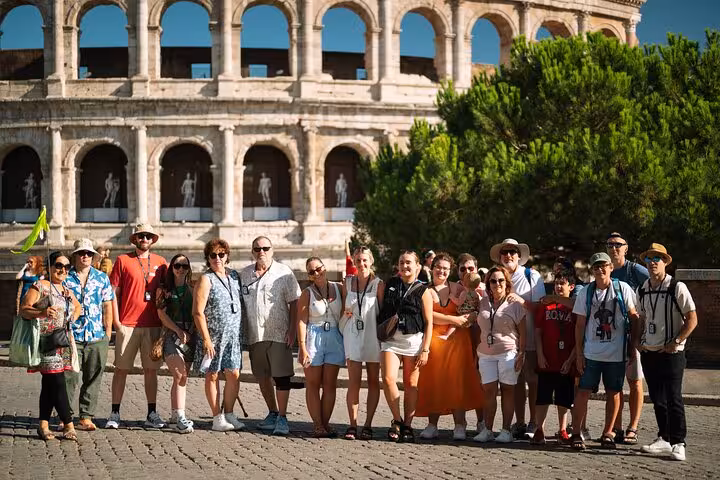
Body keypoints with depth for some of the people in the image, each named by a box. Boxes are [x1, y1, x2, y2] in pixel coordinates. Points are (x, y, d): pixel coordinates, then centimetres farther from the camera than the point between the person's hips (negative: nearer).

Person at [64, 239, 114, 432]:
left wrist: (108, 332, 6)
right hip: (71, 336, -2)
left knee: (93, 379, 5)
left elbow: (107, 306, 11)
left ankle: (86, 417, 12)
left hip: (97, 338, 2)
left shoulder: (102, 278, 10)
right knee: (69, 378, -4)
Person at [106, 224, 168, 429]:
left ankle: (152, 414, 11)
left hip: (153, 325, 2)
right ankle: (115, 414, 5)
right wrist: (116, 323, -6)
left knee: (151, 370, 6)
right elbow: (114, 293, 1)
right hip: (127, 325, -2)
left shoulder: (160, 262, 10)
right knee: (121, 369, 0)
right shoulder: (123, 260, 3)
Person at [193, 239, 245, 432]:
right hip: (213, 336, -5)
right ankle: (217, 418, 9)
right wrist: (206, 339, -16)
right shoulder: (206, 280, -7)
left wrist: (242, 331, 14)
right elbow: (198, 312, -11)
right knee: (212, 375, 3)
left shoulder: (235, 276, 10)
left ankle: (228, 414, 15)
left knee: (234, 375, 2)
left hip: (234, 335, 5)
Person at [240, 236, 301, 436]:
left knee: (281, 376, -7)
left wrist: (292, 330, -10)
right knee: (262, 377, 12)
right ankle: (273, 413, 26)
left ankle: (282, 418, -2)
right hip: (254, 335, 5)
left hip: (279, 333, -4)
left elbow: (294, 303, -2)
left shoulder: (284, 273, -1)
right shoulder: (244, 274, 11)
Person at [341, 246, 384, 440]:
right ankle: (352, 424, -3)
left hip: (373, 335, -2)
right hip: (353, 335, 2)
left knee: (373, 381, 4)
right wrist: (347, 313, -1)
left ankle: (368, 425, 10)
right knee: (354, 381, -5)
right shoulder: (347, 283, 9)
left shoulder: (379, 285, -2)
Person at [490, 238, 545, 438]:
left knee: (532, 380, 0)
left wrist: (521, 301, -24)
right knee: (516, 381, 8)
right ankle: (519, 423, 15)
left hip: (530, 337, -3)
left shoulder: (532, 276, -2)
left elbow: (540, 307, -8)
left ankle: (534, 423, 9)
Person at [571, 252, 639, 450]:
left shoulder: (623, 289, 0)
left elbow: (634, 319, 5)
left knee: (613, 393, 6)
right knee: (583, 391, -4)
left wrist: (633, 348, 2)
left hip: (616, 353, 0)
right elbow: (580, 325, 6)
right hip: (591, 353, 0)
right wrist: (578, 353, 1)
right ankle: (576, 433, 2)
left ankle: (607, 433, 18)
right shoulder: (586, 292, 4)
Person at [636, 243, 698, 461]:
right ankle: (664, 439, 22)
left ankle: (678, 443, 1)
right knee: (657, 399, 11)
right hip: (649, 353, 6)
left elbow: (692, 319, -9)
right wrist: (638, 341, 6)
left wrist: (676, 342, -15)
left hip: (672, 353, -6)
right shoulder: (642, 290, 9)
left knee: (673, 397, -7)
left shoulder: (677, 288, -9)